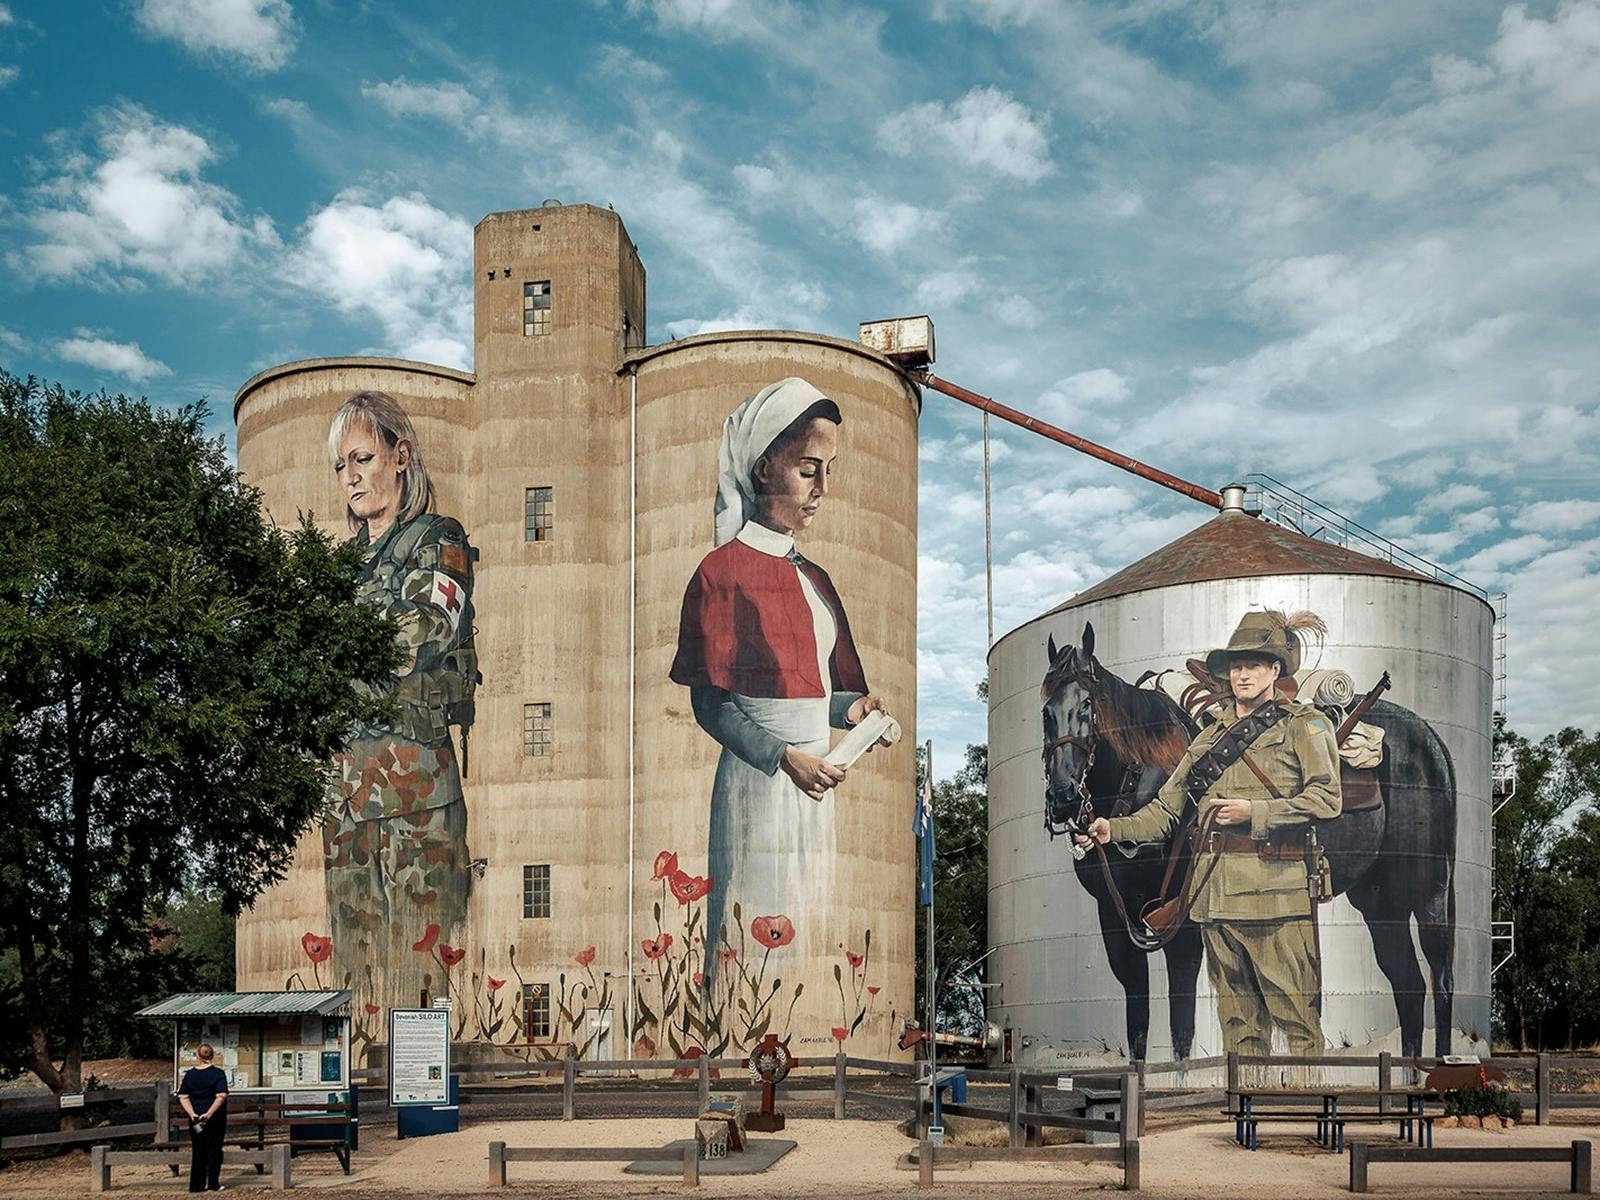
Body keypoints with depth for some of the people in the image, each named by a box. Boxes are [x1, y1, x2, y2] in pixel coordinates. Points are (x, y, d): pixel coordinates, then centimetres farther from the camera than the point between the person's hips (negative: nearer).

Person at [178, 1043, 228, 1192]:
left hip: (195, 1119, 3)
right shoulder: (218, 1073, -7)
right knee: (214, 1150, 6)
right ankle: (213, 1184, 7)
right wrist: (209, 1114, -17)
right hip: (216, 1119, -3)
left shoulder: (190, 1074, 3)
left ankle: (197, 1185, 12)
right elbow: (221, 1096, -17)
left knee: (197, 1152, 10)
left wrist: (192, 1114, -8)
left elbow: (183, 1097, -1)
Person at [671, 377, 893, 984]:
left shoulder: (813, 578, 15)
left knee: (809, 940, 10)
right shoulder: (723, 571, -8)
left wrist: (851, 706, 0)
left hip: (812, 784, 7)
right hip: (756, 781, -7)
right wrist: (785, 757, -23)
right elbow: (710, 704, -10)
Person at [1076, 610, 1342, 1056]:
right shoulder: (1211, 737, 21)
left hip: (1277, 889, -5)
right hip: (1216, 893, 5)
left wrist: (1255, 812, -14)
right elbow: (1165, 810, 18)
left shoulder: (1304, 725, 6)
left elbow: (1326, 798, -8)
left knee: (1298, 1019, -6)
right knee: (1238, 1024, 9)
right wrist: (1114, 829, 3)